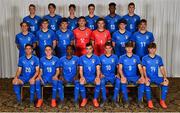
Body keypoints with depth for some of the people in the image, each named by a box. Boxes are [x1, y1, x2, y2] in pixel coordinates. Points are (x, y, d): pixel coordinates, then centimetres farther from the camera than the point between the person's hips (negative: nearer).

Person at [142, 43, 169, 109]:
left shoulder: (159, 58, 9)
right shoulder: (145, 58, 0)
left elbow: (162, 68, 6)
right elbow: (144, 69, -5)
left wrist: (165, 77, -11)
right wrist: (146, 77, -22)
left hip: (156, 77, 3)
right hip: (148, 77, -3)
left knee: (166, 83, -24)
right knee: (147, 83, -36)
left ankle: (162, 101, -12)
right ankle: (149, 101, -22)